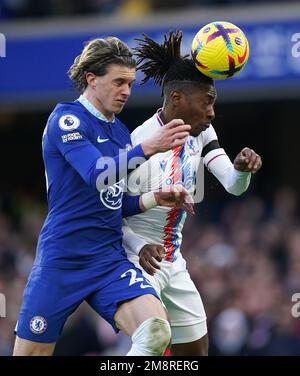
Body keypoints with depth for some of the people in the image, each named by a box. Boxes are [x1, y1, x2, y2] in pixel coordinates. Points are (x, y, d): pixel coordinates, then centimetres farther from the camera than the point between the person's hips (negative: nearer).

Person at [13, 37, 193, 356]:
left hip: (110, 261, 6)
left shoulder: (120, 132, 15)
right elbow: (97, 174, -23)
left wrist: (153, 199, 4)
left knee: (156, 331, -23)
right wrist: (147, 147, -34)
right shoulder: (66, 118, -7)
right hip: (61, 262, -5)